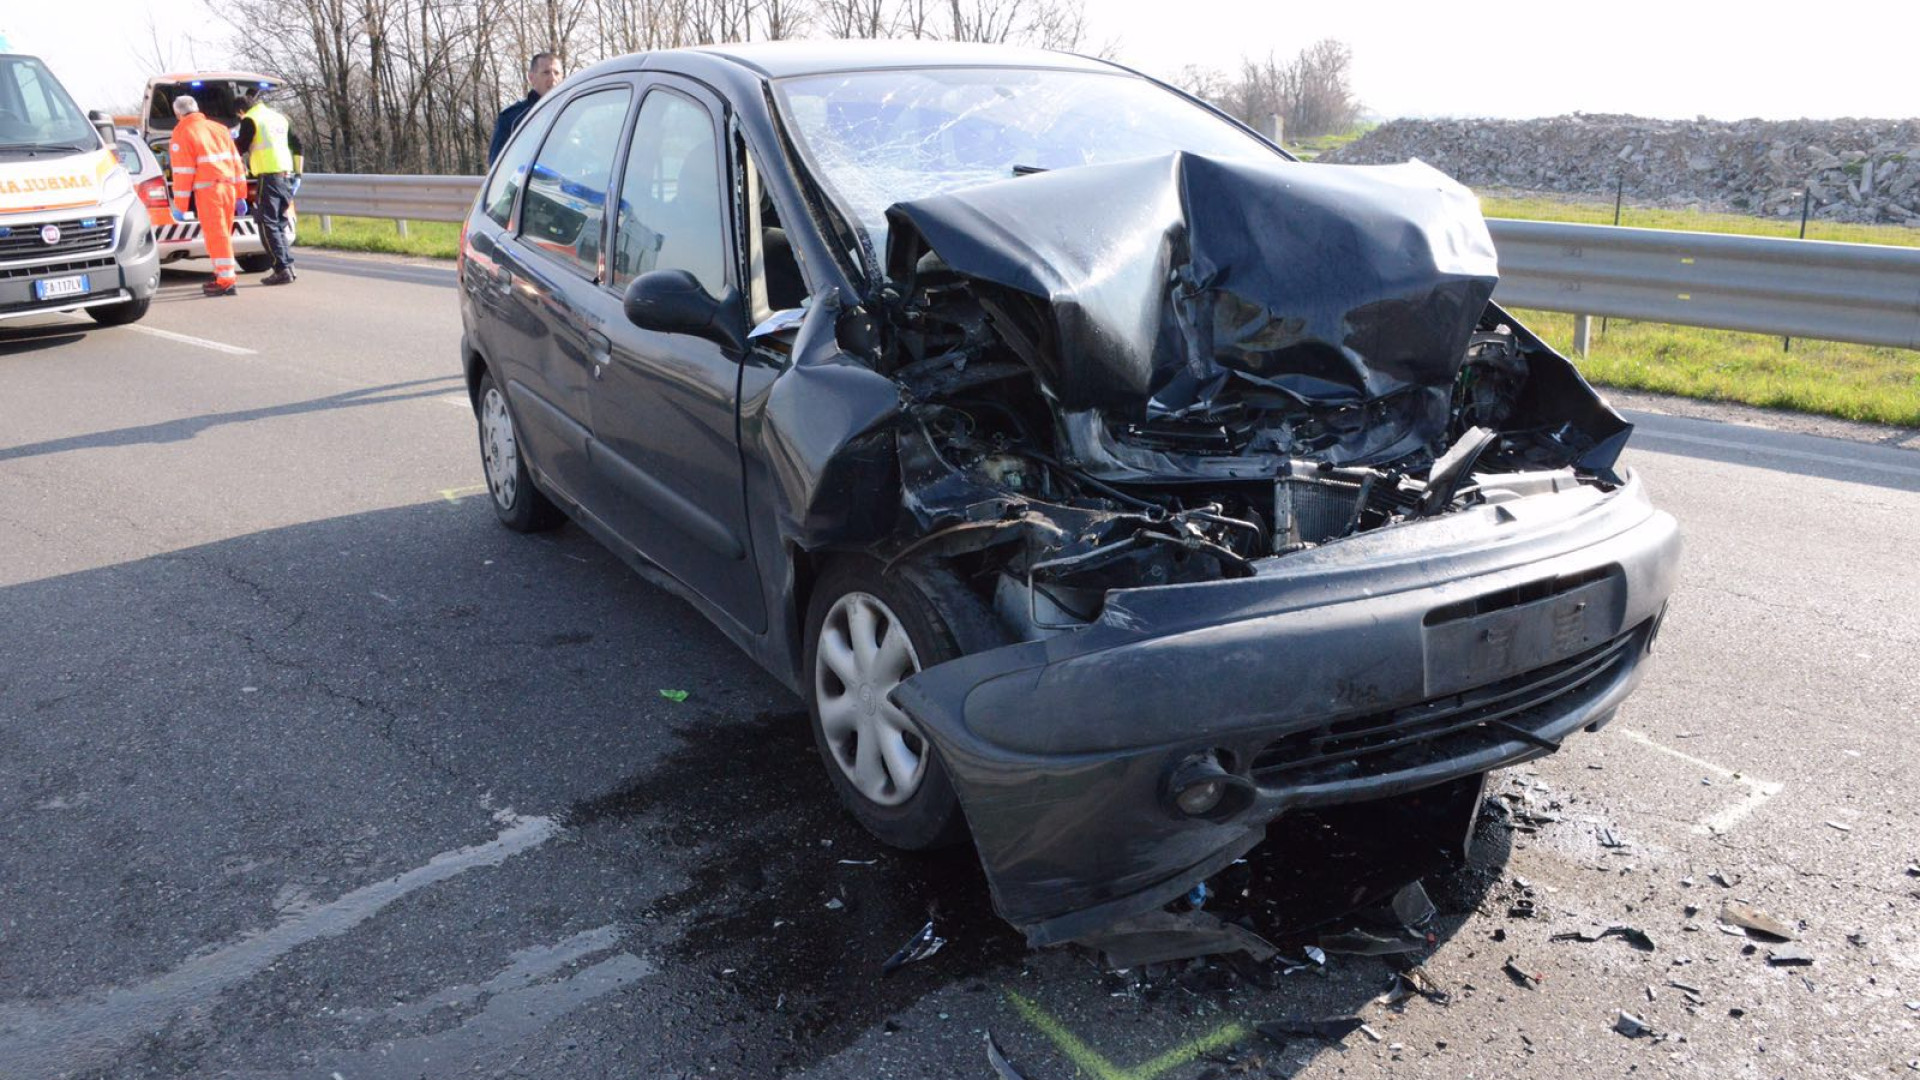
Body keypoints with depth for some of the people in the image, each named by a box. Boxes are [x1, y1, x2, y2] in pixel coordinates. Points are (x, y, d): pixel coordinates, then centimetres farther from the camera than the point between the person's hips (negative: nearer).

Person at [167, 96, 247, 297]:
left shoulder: (182, 134, -2)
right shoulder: (218, 128, 17)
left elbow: (183, 173, -7)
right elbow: (236, 162, 16)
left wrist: (180, 205, -2)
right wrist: (240, 195, 20)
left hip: (207, 190, -7)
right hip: (228, 186, 7)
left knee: (216, 235, -5)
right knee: (223, 234, 17)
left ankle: (227, 281, -8)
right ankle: (224, 275, 25)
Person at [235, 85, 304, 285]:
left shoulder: (250, 119, -4)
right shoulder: (278, 117, 19)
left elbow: (240, 148, -2)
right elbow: (296, 144, 22)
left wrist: (233, 140, 19)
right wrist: (297, 172, 25)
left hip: (269, 176, -7)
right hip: (287, 175, 7)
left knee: (268, 224, -5)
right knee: (279, 222, 15)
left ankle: (282, 270, -11)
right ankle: (288, 265, 11)